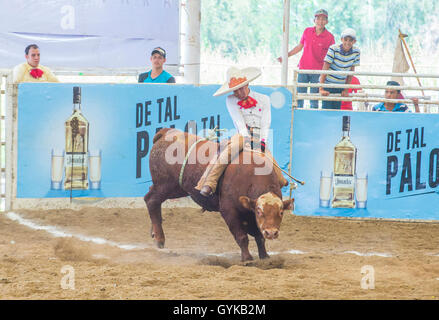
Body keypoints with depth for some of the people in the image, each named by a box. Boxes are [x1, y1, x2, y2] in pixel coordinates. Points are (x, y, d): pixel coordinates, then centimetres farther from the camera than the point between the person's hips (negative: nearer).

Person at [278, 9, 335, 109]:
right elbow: (299, 47, 16)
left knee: (314, 100, 1)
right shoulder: (307, 31, 4)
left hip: (318, 71, -3)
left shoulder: (329, 37, -5)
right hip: (303, 69, 3)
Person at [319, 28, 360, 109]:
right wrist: (321, 89, -25)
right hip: (328, 83, -4)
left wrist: (346, 90, 0)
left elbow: (351, 71, 1)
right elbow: (325, 69, -20)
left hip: (340, 86, 4)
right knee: (327, 108, -12)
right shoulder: (333, 49, -19)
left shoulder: (356, 52, -7)